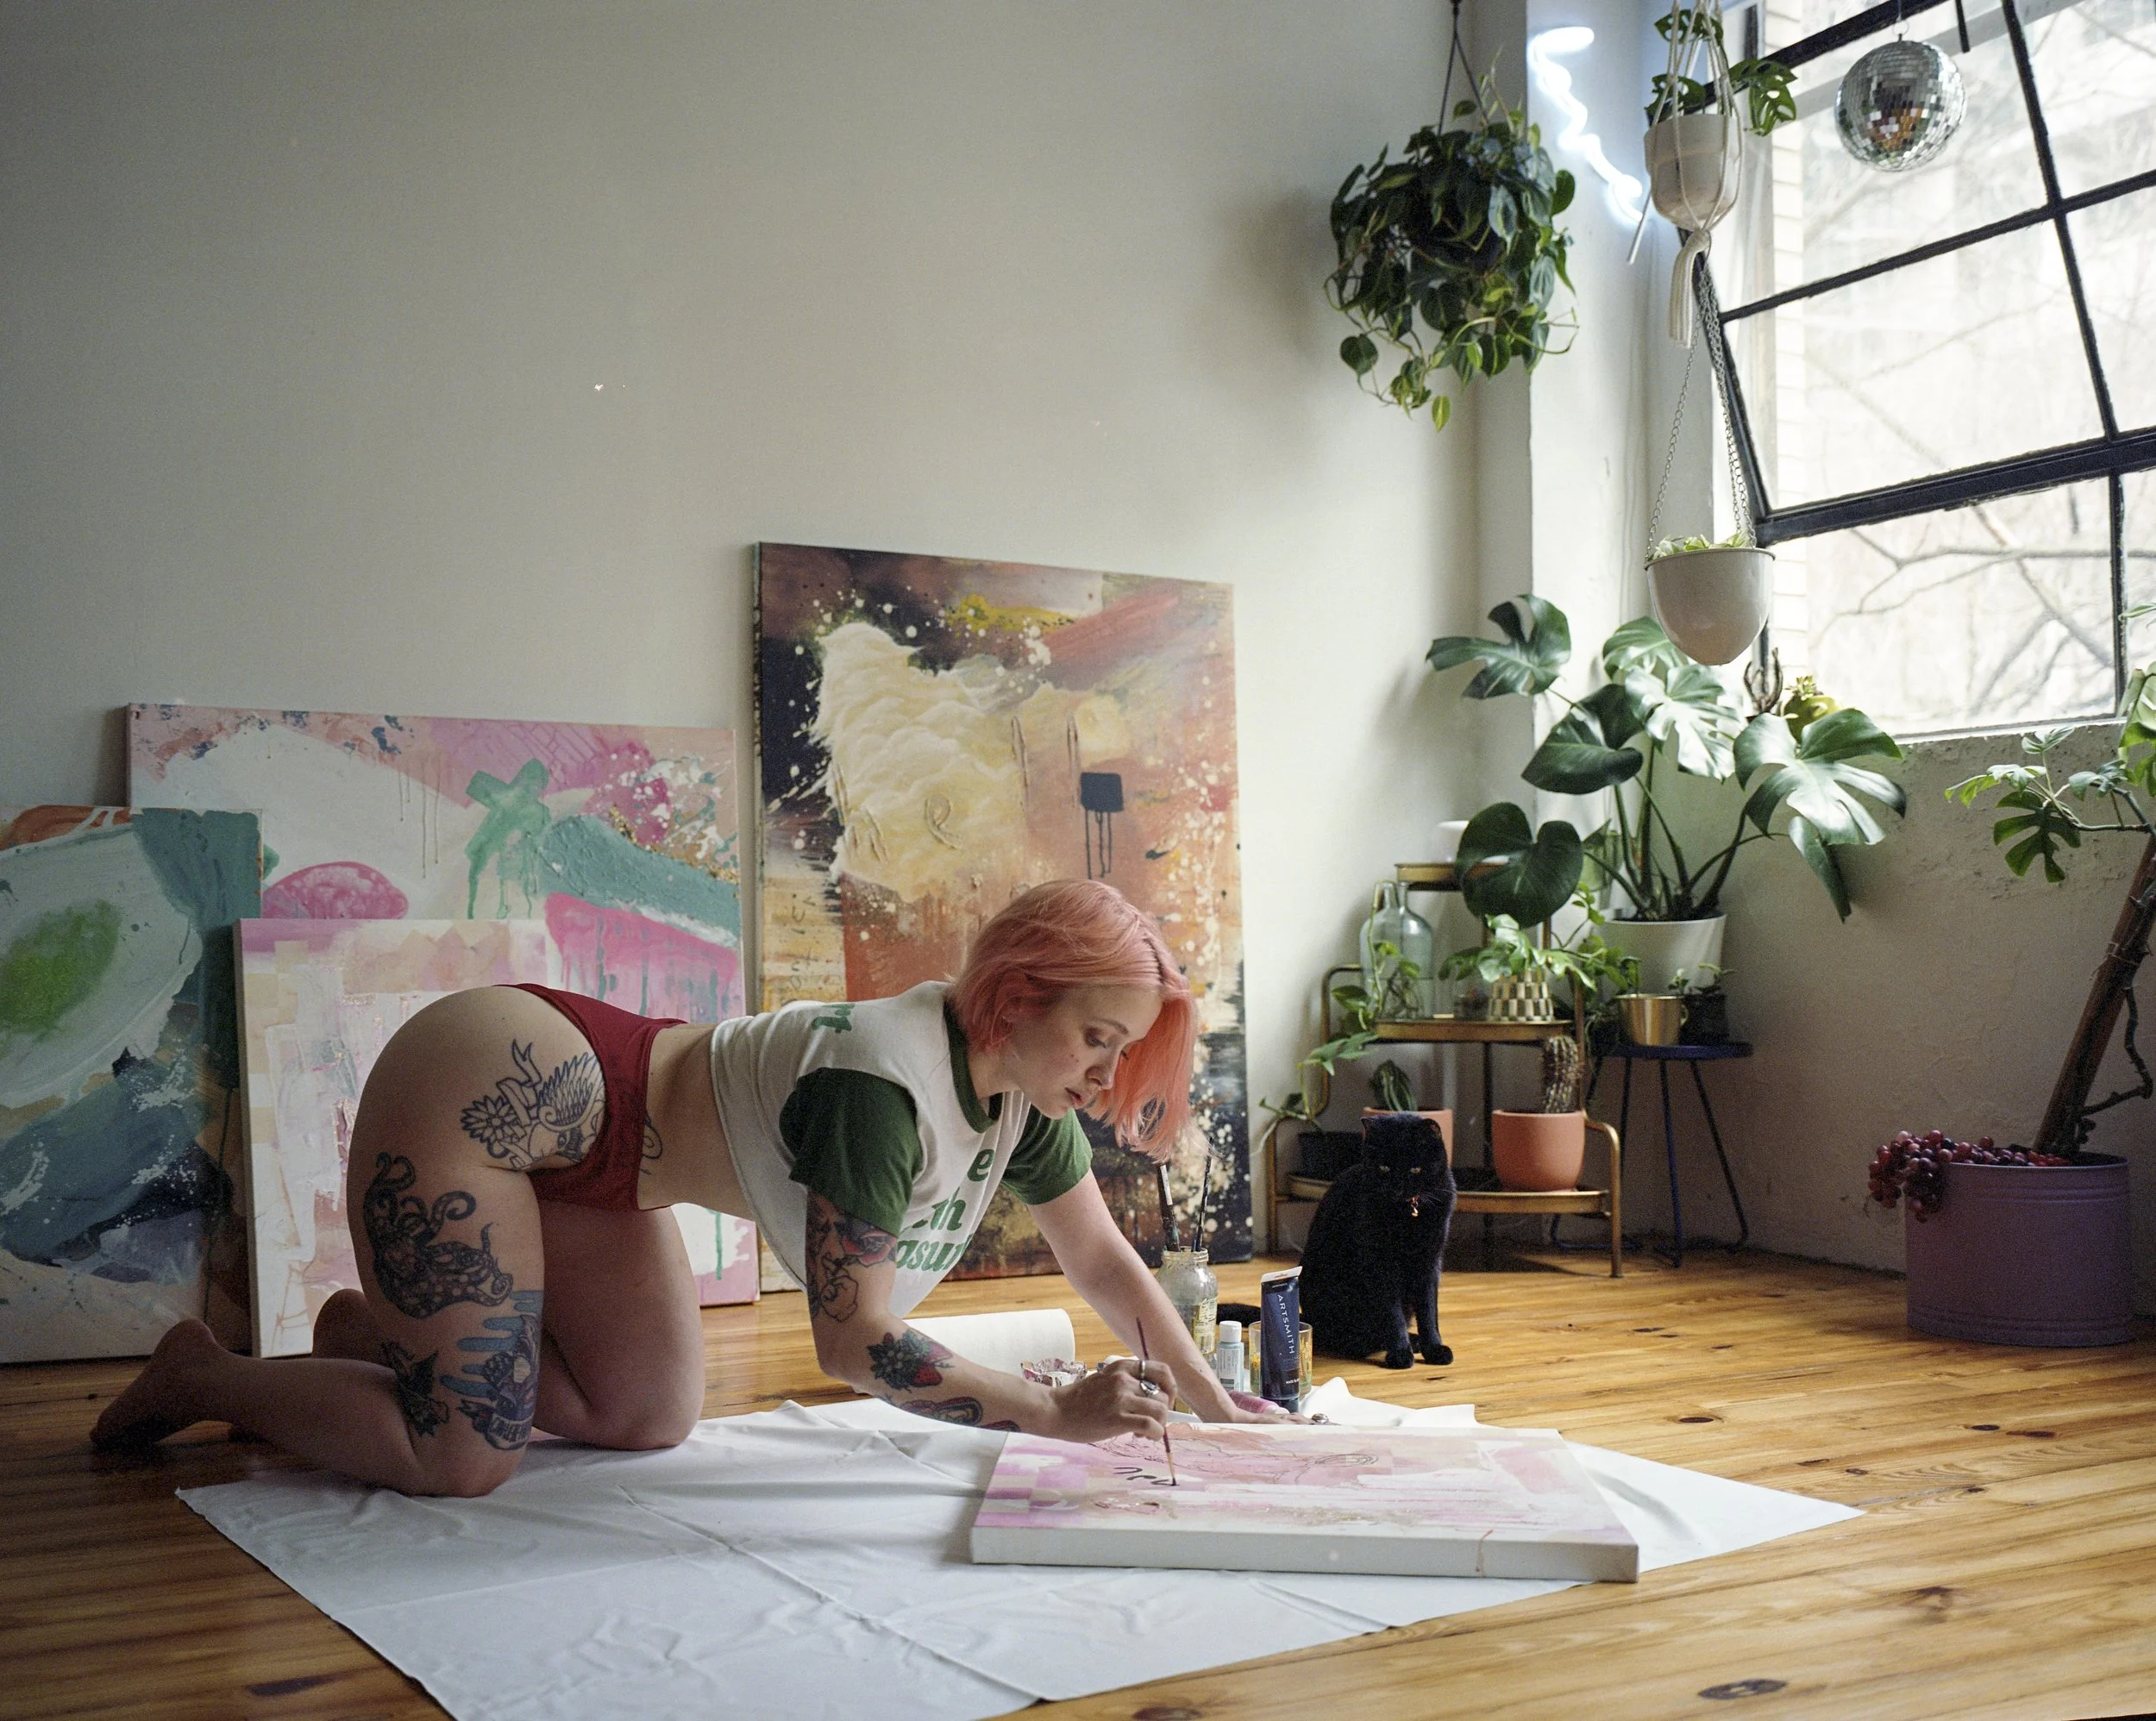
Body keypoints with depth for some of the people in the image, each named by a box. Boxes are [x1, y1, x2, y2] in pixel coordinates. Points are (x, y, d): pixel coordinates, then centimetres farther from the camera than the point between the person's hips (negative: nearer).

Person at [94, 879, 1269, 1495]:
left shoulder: (1024, 1092, -5)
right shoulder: (884, 1090, -31)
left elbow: (1104, 1259, 6)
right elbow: (852, 1343, -30)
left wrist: (1213, 1404, 3)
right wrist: (1058, 1413, -28)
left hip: (582, 1147, 9)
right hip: (475, 1092, -9)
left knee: (650, 1422, 10)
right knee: (463, 1459, -13)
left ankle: (371, 1334, 25)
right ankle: (203, 1378, 11)